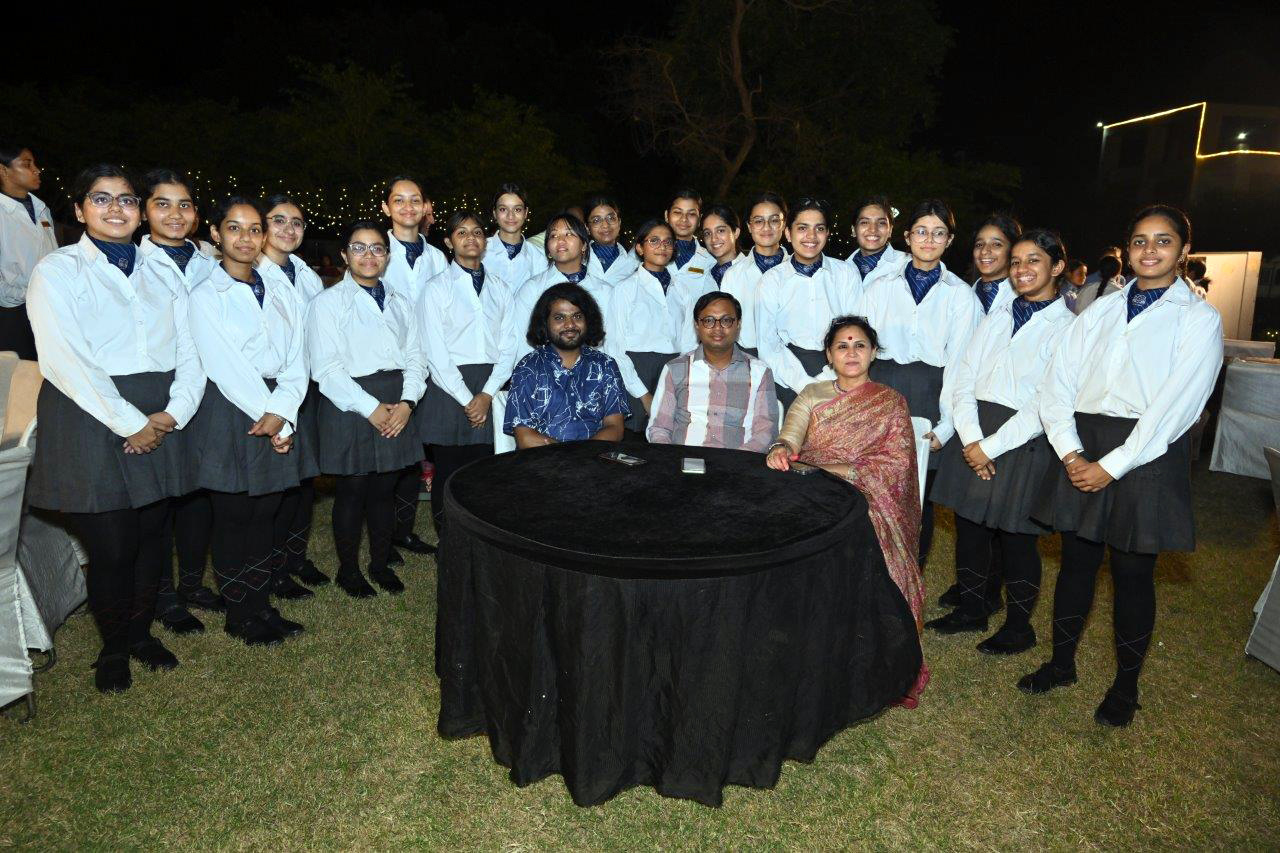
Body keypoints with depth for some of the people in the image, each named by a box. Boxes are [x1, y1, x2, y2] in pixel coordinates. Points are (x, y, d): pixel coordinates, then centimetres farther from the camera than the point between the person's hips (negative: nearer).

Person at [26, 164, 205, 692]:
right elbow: (66, 360, -11)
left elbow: (189, 350, 8)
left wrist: (175, 411, -8)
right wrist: (130, 423, -15)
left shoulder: (161, 272, 14)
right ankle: (113, 648, 22)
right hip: (90, 418, -4)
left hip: (160, 421, 4)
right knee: (111, 544, 0)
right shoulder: (58, 270, 0)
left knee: (153, 534, 9)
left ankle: (140, 631, 29)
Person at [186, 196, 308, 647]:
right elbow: (226, 368, -11)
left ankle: (261, 605, 23)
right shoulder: (206, 296, -2)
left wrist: (281, 414, -9)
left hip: (277, 415, 4)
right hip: (231, 416, -4)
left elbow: (296, 361, 4)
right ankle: (239, 617, 17)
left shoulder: (281, 292, 12)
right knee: (233, 517, 4)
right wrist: (265, 414, -13)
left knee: (265, 514, 10)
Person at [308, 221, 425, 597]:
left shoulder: (401, 302, 14)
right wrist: (370, 408, -15)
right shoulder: (329, 301, -2)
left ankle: (380, 563, 28)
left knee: (385, 487, 11)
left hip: (397, 405, 4)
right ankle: (348, 569, 22)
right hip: (350, 404, -4)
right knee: (353, 489, 4)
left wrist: (407, 401, -8)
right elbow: (326, 367, -9)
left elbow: (414, 356, 8)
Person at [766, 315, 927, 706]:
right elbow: (790, 434, -1)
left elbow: (895, 466, -5)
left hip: (868, 503, -2)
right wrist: (780, 450, -27)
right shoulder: (812, 394, 15)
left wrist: (829, 469, -14)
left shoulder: (890, 402, 7)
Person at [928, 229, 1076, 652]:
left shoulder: (1068, 327, -3)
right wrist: (971, 439, -10)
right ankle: (972, 608, 30)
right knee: (968, 524, 10)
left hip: (1023, 440, -5)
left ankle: (1019, 625, 26)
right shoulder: (997, 317, 13)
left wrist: (991, 446, -15)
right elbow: (964, 378, 4)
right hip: (974, 432, 5)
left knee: (1015, 535, 5)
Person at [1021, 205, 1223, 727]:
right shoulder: (1101, 310, 12)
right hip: (1082, 452, 4)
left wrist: (1111, 466, -15)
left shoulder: (1199, 319, 0)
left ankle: (1126, 685, 25)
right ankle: (1062, 663, 28)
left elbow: (1174, 407, -10)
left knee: (1132, 575, 6)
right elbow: (1058, 382, 4)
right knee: (1076, 562, 11)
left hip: (1146, 457, -3)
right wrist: (1070, 453, -9)